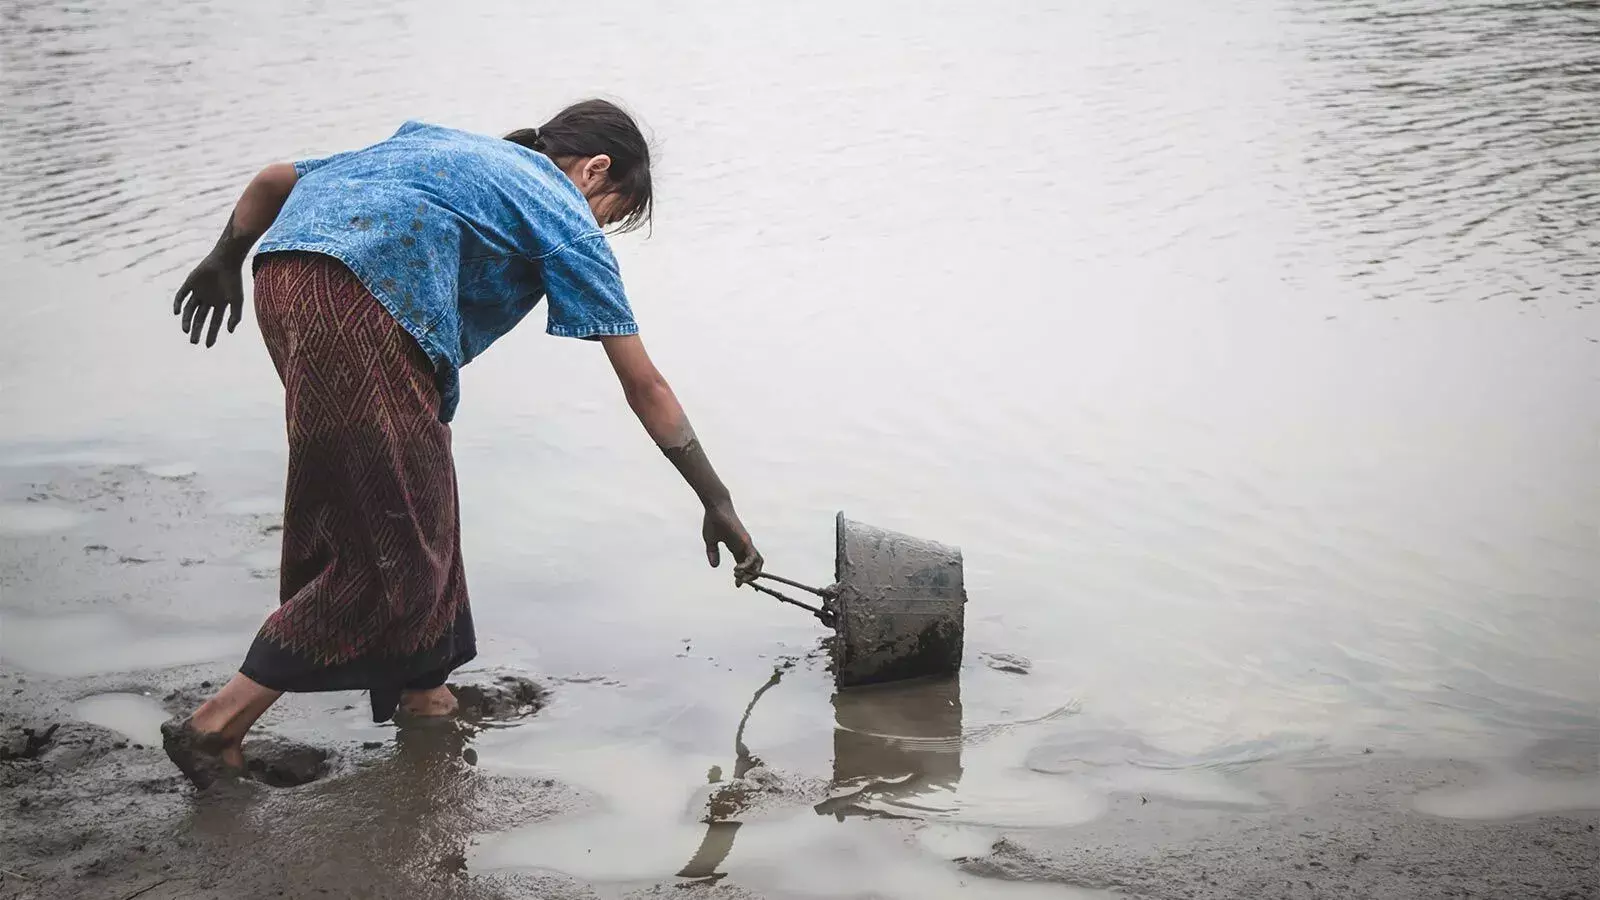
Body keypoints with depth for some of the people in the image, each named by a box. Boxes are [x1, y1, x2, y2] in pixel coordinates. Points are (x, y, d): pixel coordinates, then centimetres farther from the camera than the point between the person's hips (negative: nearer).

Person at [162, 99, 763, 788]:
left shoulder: (434, 142, 34)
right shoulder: (565, 216, 16)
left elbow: (274, 180, 30)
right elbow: (645, 387, 15)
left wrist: (224, 261, 44)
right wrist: (718, 504, 20)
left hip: (281, 269, 9)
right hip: (361, 300, -8)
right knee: (396, 550, 2)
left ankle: (417, 685, 30)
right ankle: (218, 725, 4)